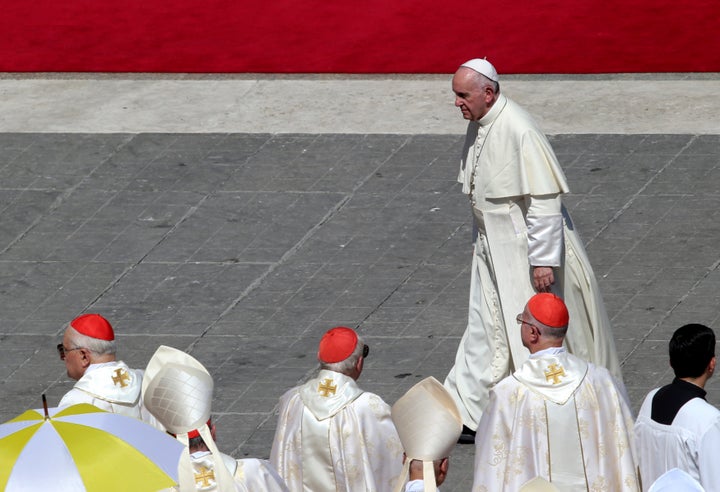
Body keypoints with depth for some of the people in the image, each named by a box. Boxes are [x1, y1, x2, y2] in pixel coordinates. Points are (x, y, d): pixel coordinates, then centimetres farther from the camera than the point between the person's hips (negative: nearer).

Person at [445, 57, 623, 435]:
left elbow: (544, 200, -24)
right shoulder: (478, 125, 3)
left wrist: (543, 259, -24)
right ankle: (467, 412, 16)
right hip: (492, 246, 9)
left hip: (526, 250, -9)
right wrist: (481, 242, 23)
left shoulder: (519, 131, -25)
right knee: (484, 331, 11)